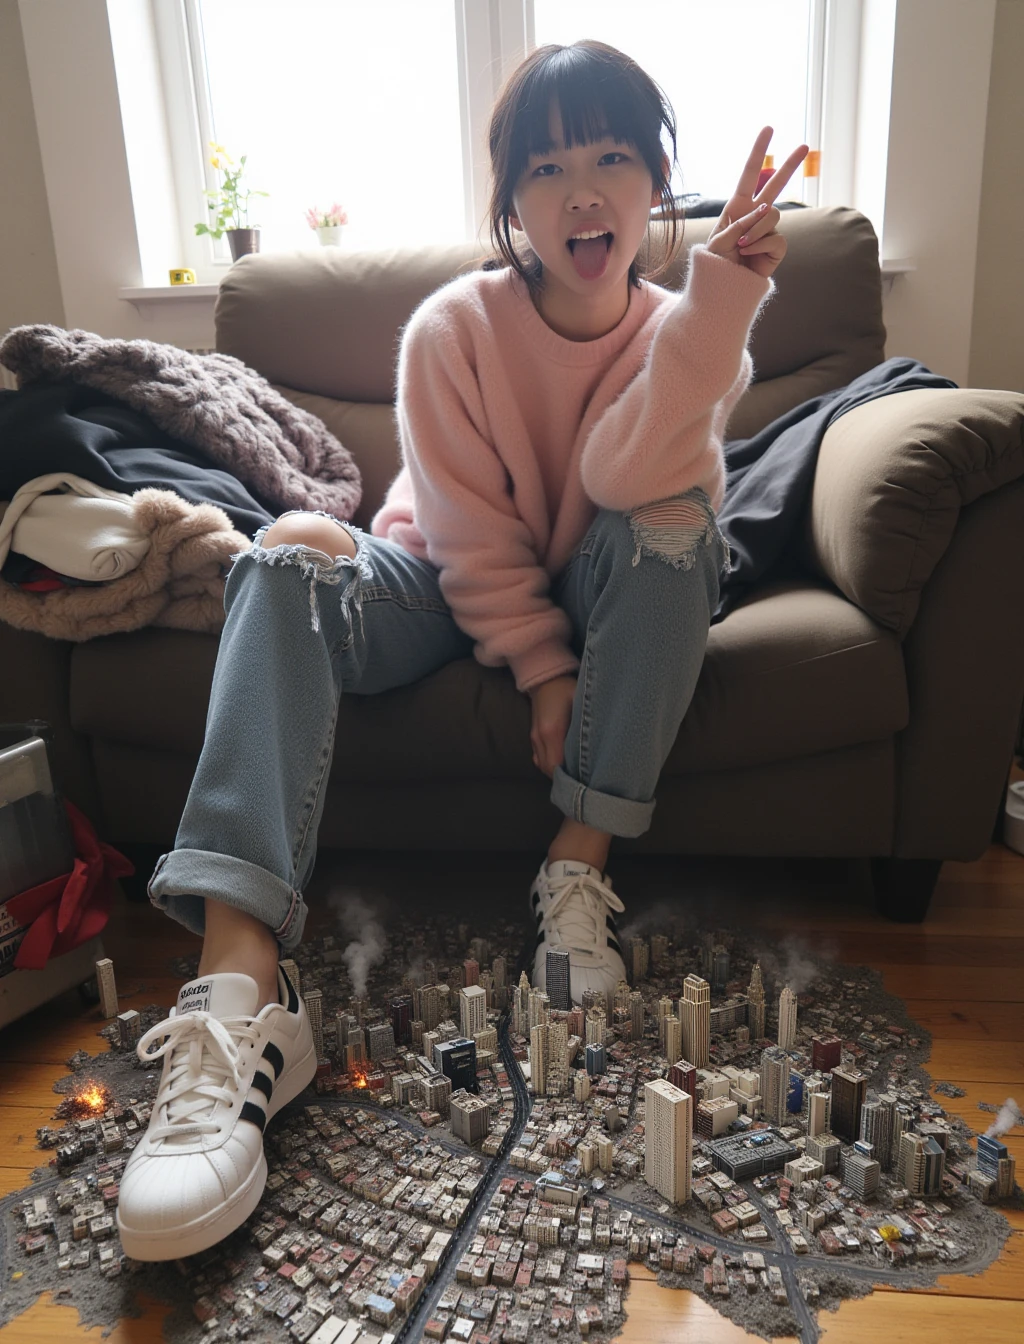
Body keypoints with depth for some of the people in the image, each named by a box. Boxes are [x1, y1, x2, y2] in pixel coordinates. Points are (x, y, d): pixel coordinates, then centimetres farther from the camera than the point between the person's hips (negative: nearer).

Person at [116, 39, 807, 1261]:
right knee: (294, 546, -29)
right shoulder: (453, 328, -11)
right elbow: (472, 538, -13)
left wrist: (720, 294, -36)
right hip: (458, 597, 0)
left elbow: (633, 481, -29)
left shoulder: (682, 330, -7)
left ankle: (579, 875, -24)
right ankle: (240, 989, -44)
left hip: (601, 606, 1)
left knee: (677, 520, -29)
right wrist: (544, 671, -20)